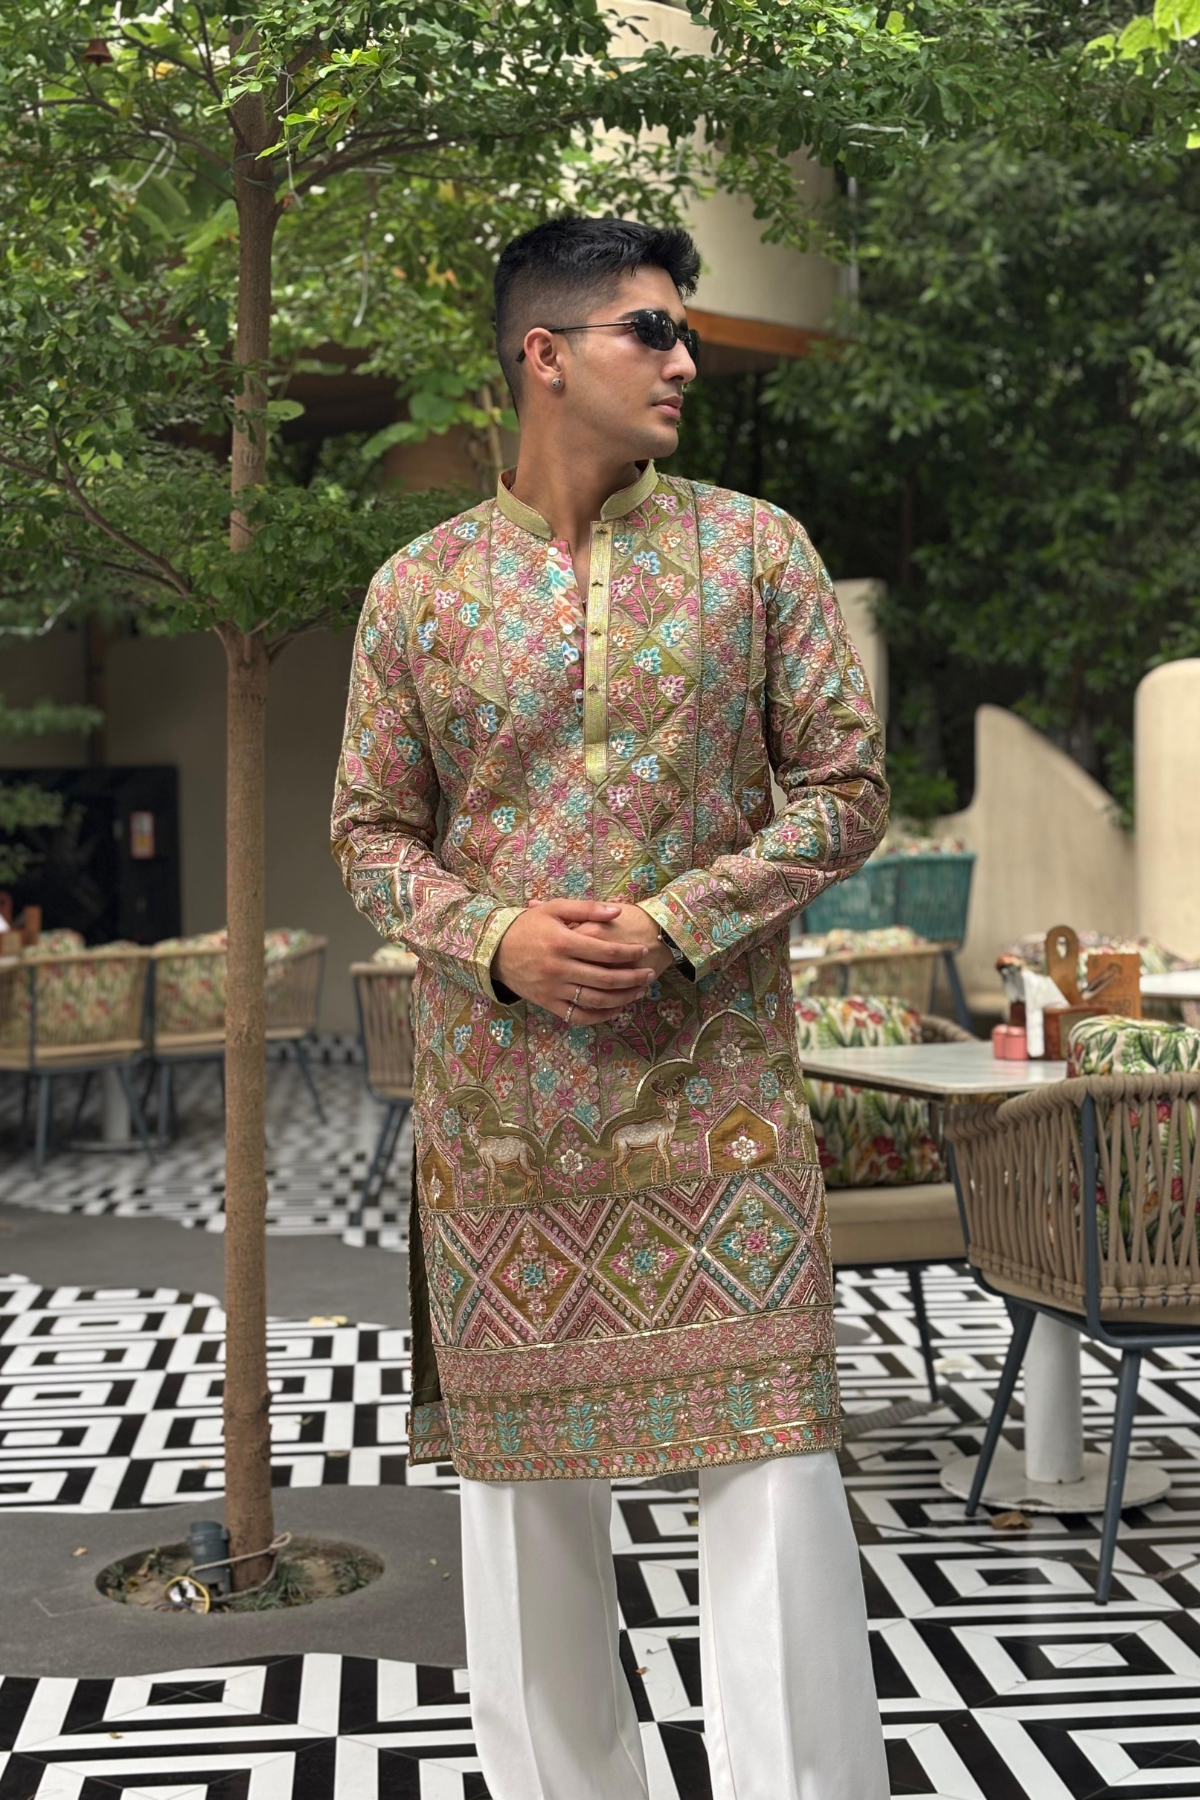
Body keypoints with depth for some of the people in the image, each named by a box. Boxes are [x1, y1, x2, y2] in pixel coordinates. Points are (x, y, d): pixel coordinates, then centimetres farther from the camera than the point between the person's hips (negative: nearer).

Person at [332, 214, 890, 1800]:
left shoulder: (755, 549, 3)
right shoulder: (419, 588, 5)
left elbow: (846, 785, 1)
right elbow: (371, 828, 8)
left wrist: (680, 923, -12)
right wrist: (498, 940, -12)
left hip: (717, 1087, -1)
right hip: (497, 1100, 2)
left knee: (768, 1448, -6)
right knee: (520, 1455, 10)